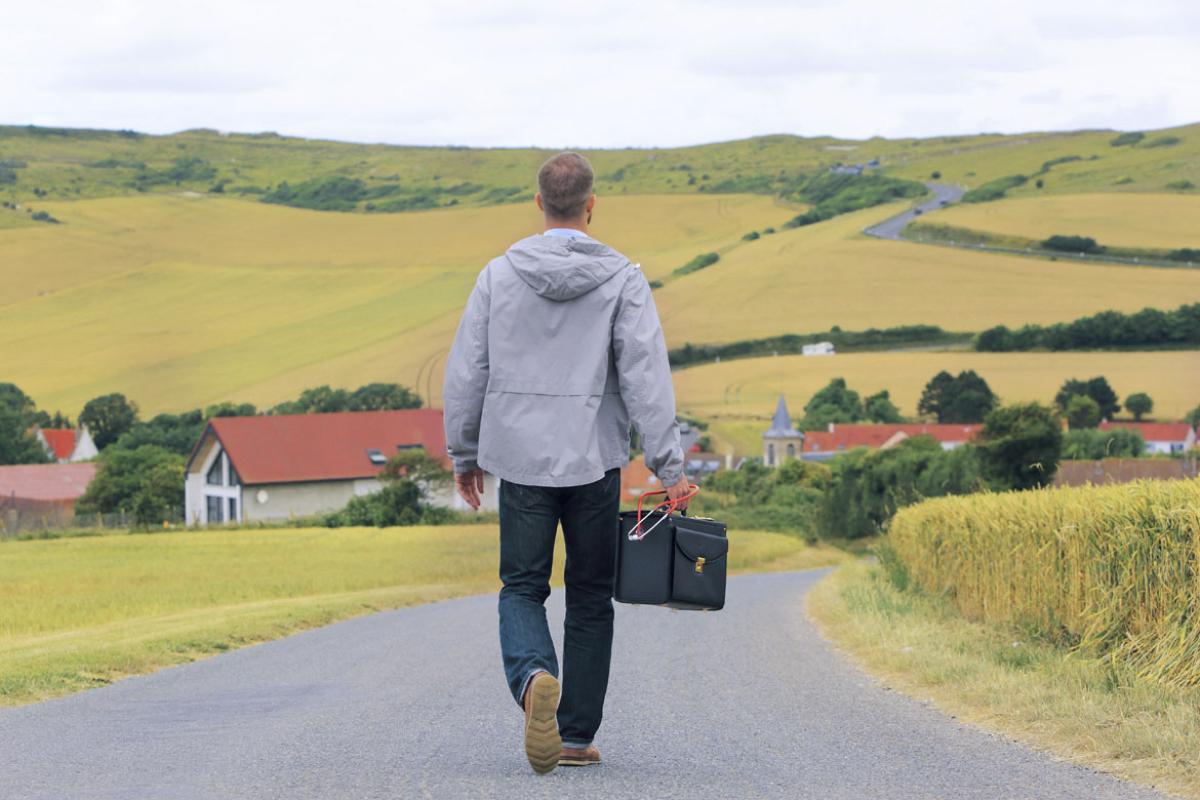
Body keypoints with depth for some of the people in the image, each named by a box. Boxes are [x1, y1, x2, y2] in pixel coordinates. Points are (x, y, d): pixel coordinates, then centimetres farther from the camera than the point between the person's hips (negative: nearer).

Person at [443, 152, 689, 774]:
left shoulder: (499, 275, 1)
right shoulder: (621, 279, -5)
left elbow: (465, 373, 4)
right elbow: (646, 377, -11)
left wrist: (464, 454, 16)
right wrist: (669, 467, -9)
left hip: (522, 462, 1)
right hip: (595, 463, -1)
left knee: (522, 589, 8)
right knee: (590, 599, 11)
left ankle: (534, 677, -24)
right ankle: (576, 736, 12)